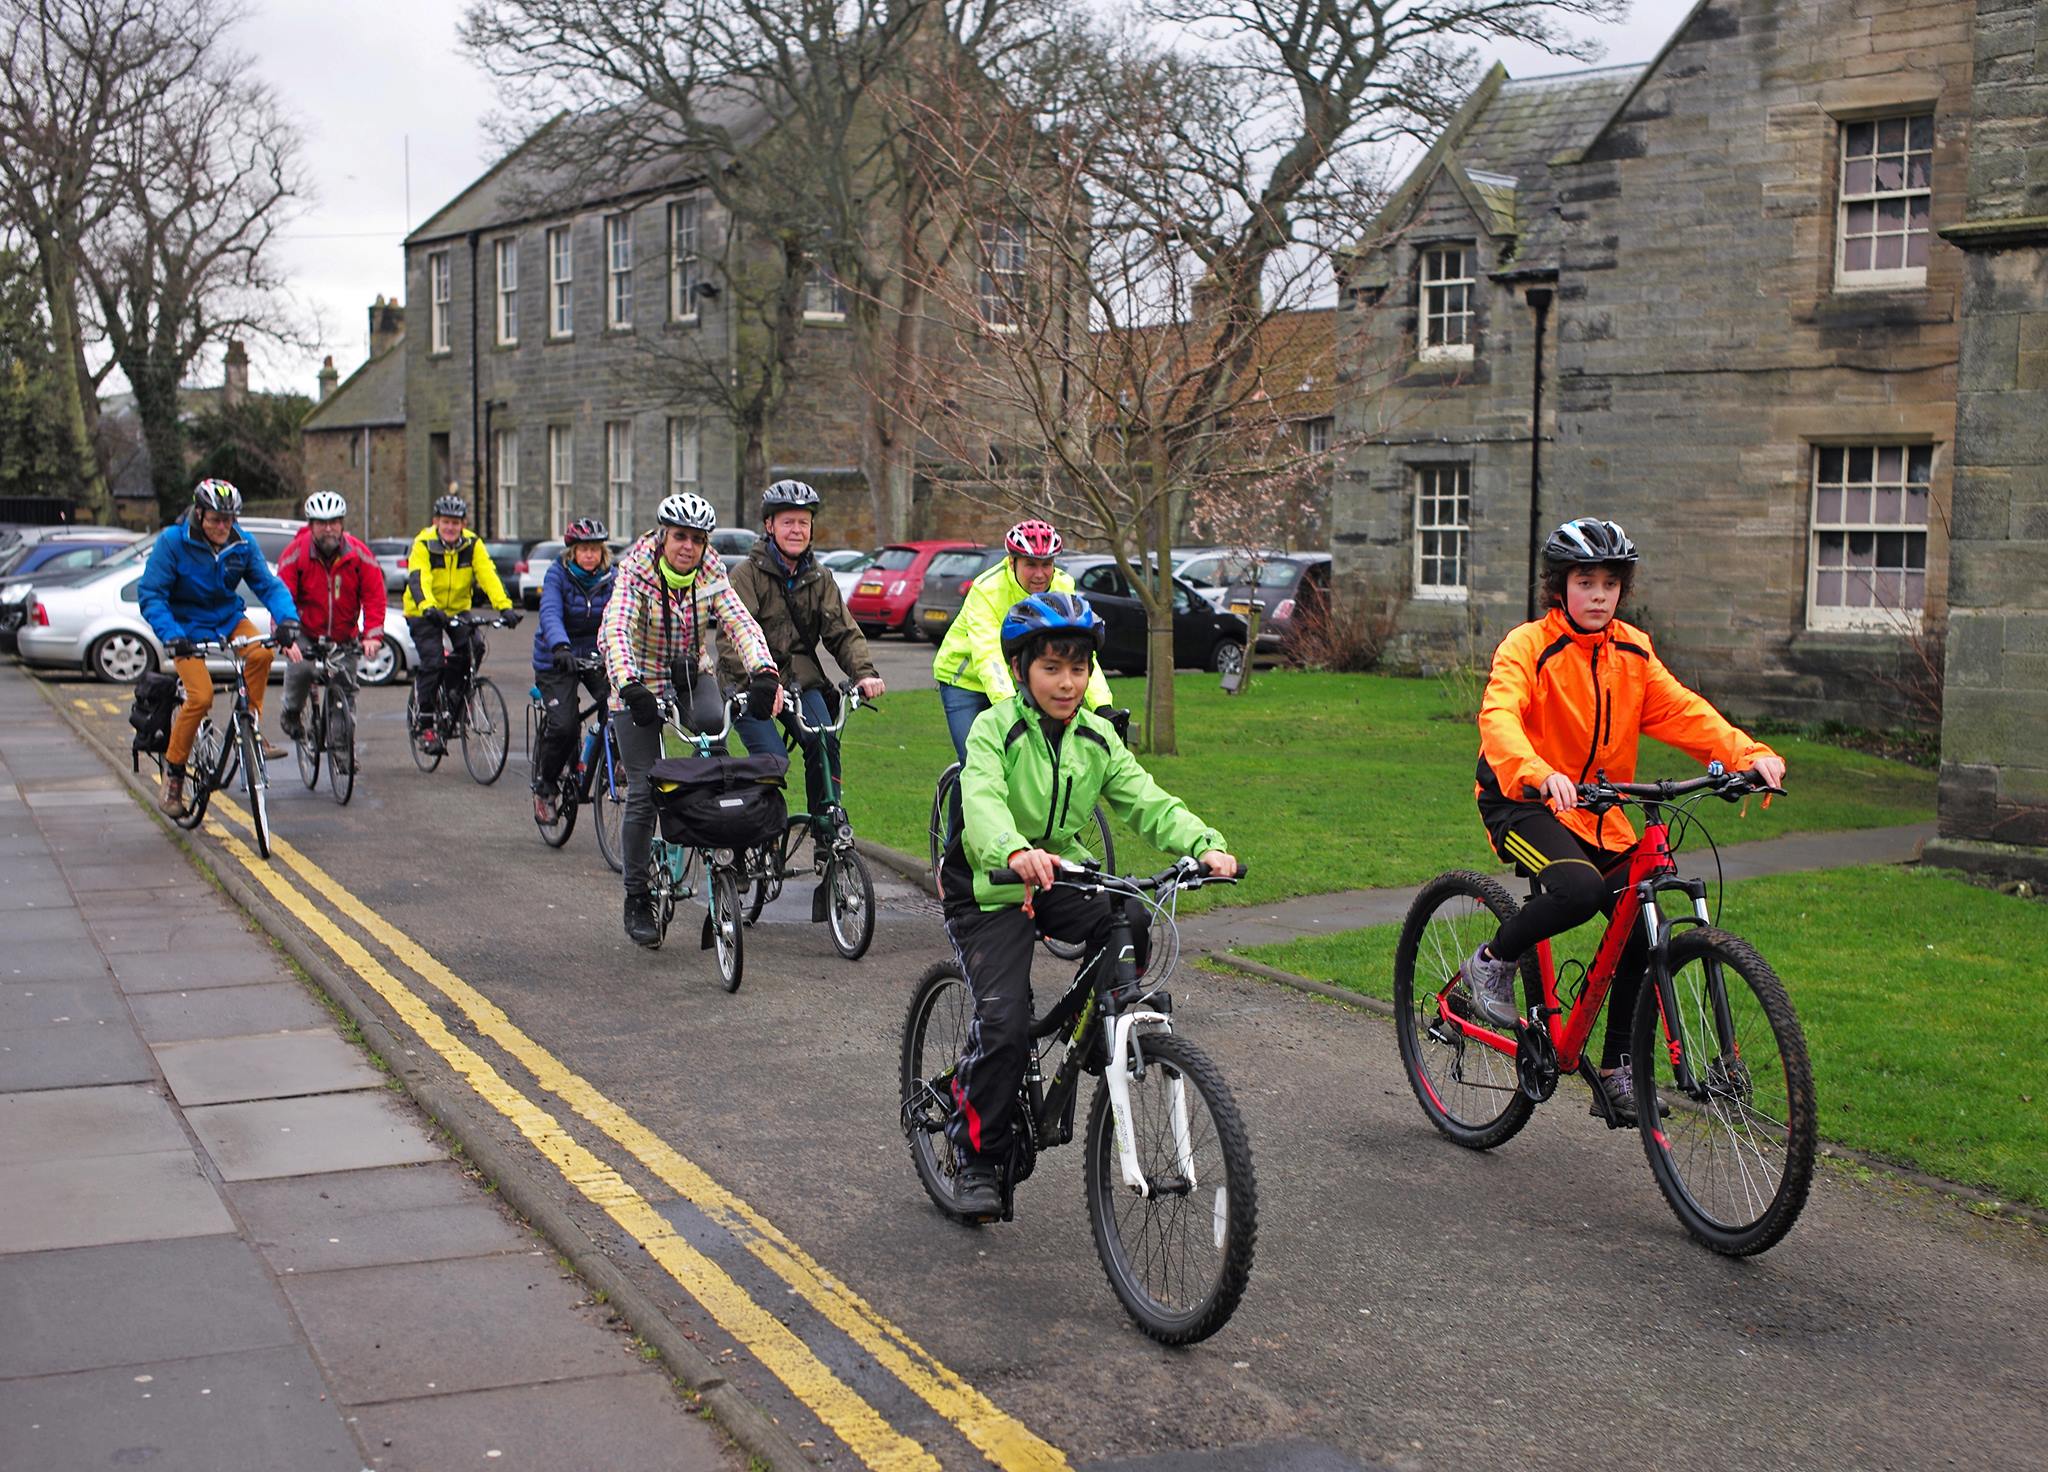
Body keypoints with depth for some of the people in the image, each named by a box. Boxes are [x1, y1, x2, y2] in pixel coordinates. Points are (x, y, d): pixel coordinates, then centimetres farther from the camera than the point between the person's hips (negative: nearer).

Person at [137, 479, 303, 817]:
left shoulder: (243, 544, -8)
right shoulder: (172, 541, -17)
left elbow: (269, 585, -7)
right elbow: (150, 595, -18)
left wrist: (287, 621, -26)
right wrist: (171, 636, -33)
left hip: (228, 618, 3)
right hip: (187, 624, -3)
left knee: (261, 653, -29)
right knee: (201, 696, -21)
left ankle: (252, 730, -10)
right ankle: (173, 770, -2)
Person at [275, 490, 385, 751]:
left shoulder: (359, 554, -9)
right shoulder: (296, 553, -14)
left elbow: (374, 596, -9)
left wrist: (372, 635, -22)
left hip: (344, 637, 2)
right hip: (306, 633, -2)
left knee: (346, 688, -3)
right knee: (300, 669, -25)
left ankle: (340, 745, 11)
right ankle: (292, 713, 5)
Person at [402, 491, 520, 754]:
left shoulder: (473, 544, -10)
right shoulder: (423, 544, -18)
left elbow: (489, 575, -20)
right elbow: (418, 580, -31)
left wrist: (505, 606, -36)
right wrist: (428, 608, -50)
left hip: (458, 609, 3)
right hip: (424, 613, -3)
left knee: (471, 649, -21)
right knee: (432, 662, -19)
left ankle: (456, 698, 6)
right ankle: (426, 725, -8)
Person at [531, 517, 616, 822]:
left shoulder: (612, 577, -5)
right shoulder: (558, 574, -12)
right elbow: (550, 613, -27)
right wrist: (560, 647, -46)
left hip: (597, 655, 2)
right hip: (558, 660, -2)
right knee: (563, 726, -17)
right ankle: (544, 787, 7)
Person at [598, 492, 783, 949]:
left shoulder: (710, 575, -9)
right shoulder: (636, 573, -19)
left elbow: (742, 624, -23)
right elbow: (613, 632, -33)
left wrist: (764, 672, -42)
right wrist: (630, 686, -51)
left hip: (693, 676, 2)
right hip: (641, 685, -2)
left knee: (711, 720, -32)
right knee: (643, 793, -5)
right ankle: (637, 901, 9)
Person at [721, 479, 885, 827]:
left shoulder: (819, 579, 10)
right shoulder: (746, 575, -6)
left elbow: (843, 631, 2)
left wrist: (864, 673, -18)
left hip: (801, 681, 3)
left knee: (824, 743, -22)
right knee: (772, 758, -22)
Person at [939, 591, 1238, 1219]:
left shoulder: (1097, 739, 3)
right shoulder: (995, 729, -13)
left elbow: (1146, 800, -8)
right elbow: (982, 800, -32)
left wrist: (1204, 844, -28)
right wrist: (1015, 852, -55)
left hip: (1063, 882, 5)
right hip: (990, 892, -4)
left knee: (1135, 925, -26)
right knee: (1004, 1025, -19)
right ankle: (976, 1157, 1)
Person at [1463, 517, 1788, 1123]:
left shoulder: (1631, 651, 6)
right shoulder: (1528, 647, -13)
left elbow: (1683, 711, -1)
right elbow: (1498, 716, -29)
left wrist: (1748, 754, -19)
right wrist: (1539, 775, -49)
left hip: (1599, 813, 6)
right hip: (1524, 804, -6)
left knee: (1644, 931, -5)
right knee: (1579, 890, -34)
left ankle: (1617, 1072, 10)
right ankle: (1492, 963, -7)